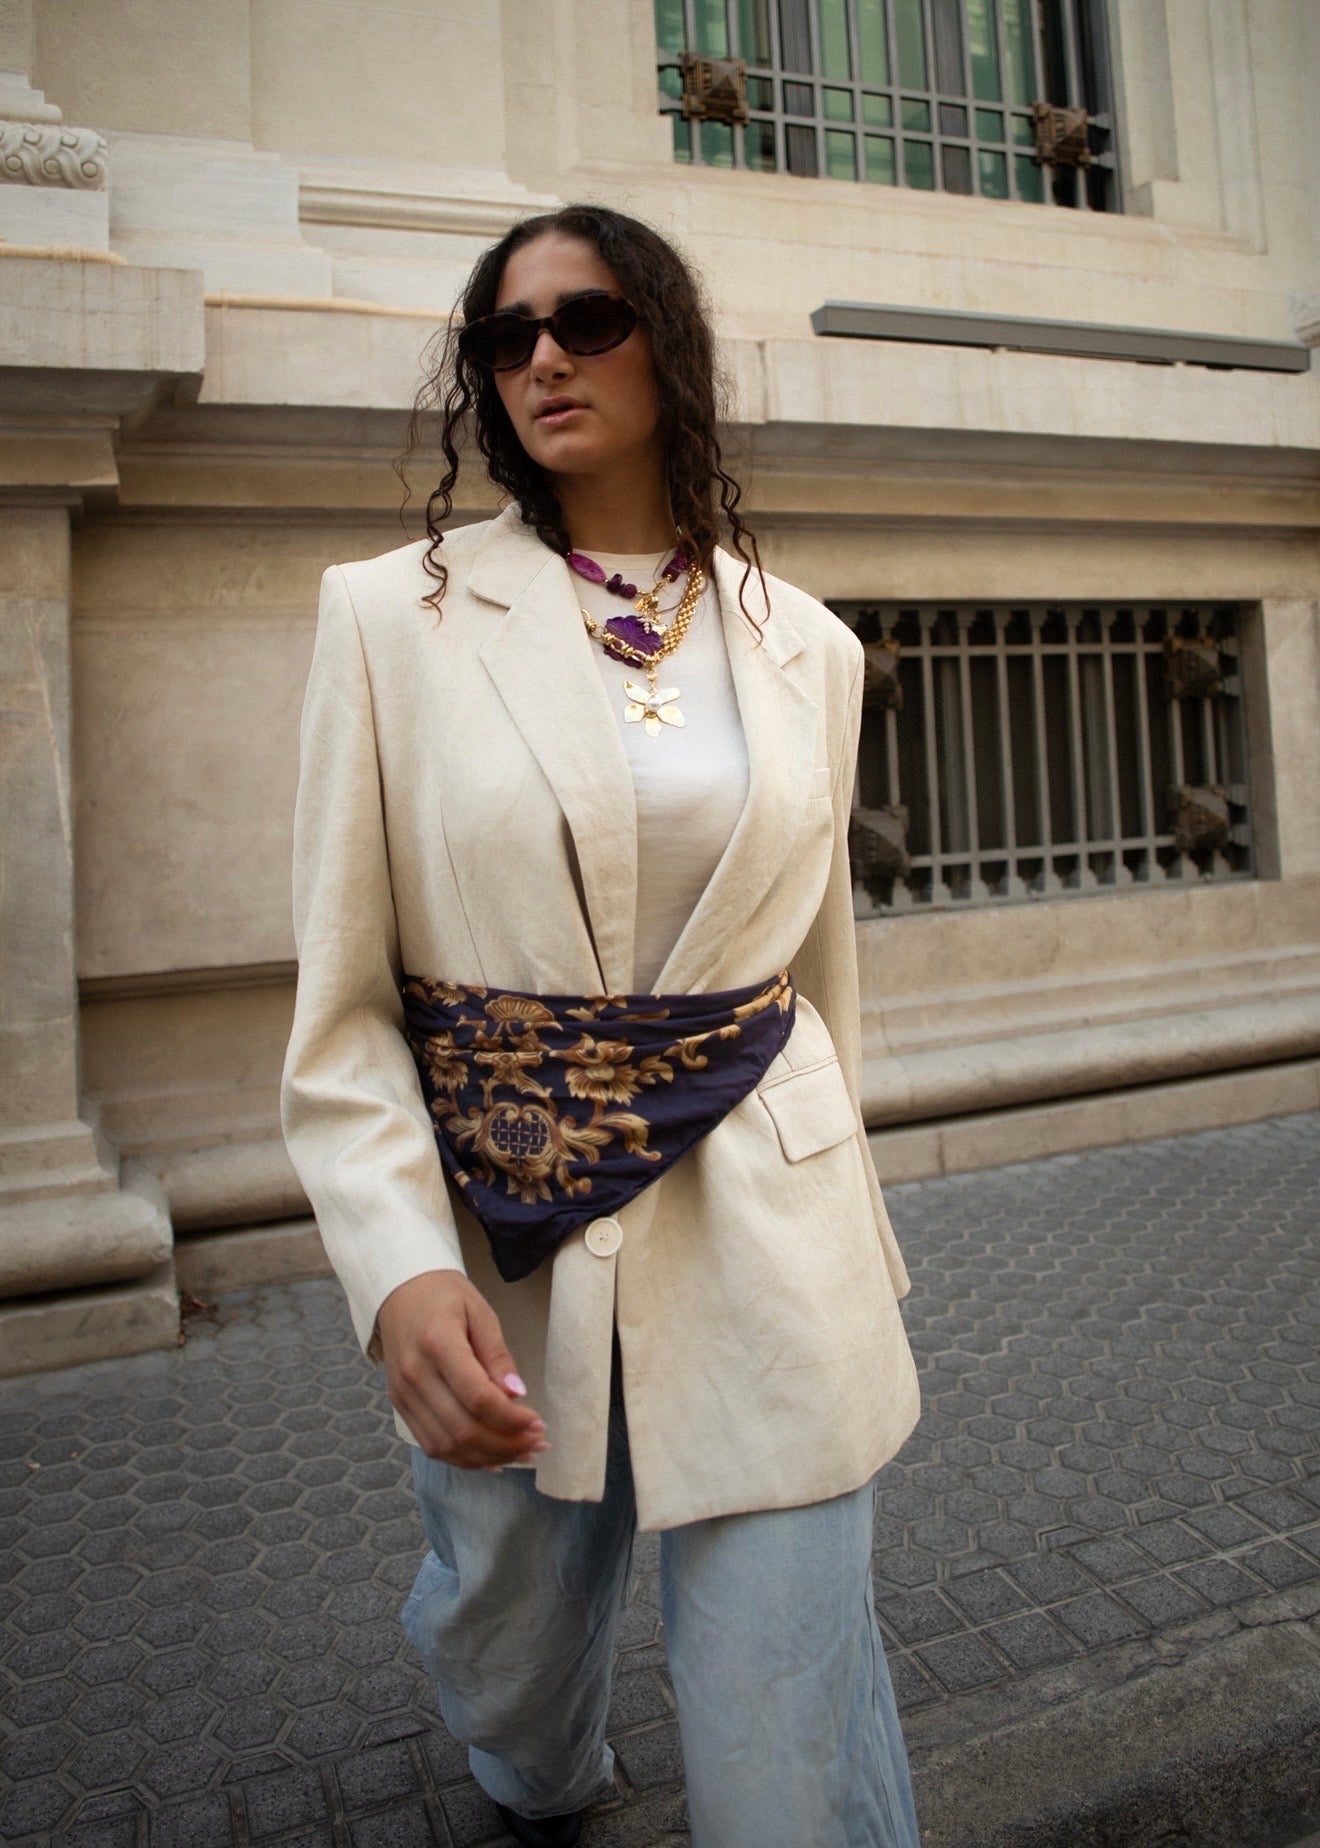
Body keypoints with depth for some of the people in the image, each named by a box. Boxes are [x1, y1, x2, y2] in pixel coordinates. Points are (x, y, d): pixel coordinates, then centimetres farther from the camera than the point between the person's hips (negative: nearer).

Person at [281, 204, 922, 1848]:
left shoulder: (806, 646, 4)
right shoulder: (391, 615, -3)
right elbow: (342, 1006, -5)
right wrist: (401, 1268, -18)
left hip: (764, 1247, 1)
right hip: (498, 1258, 0)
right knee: (506, 1667, 25)